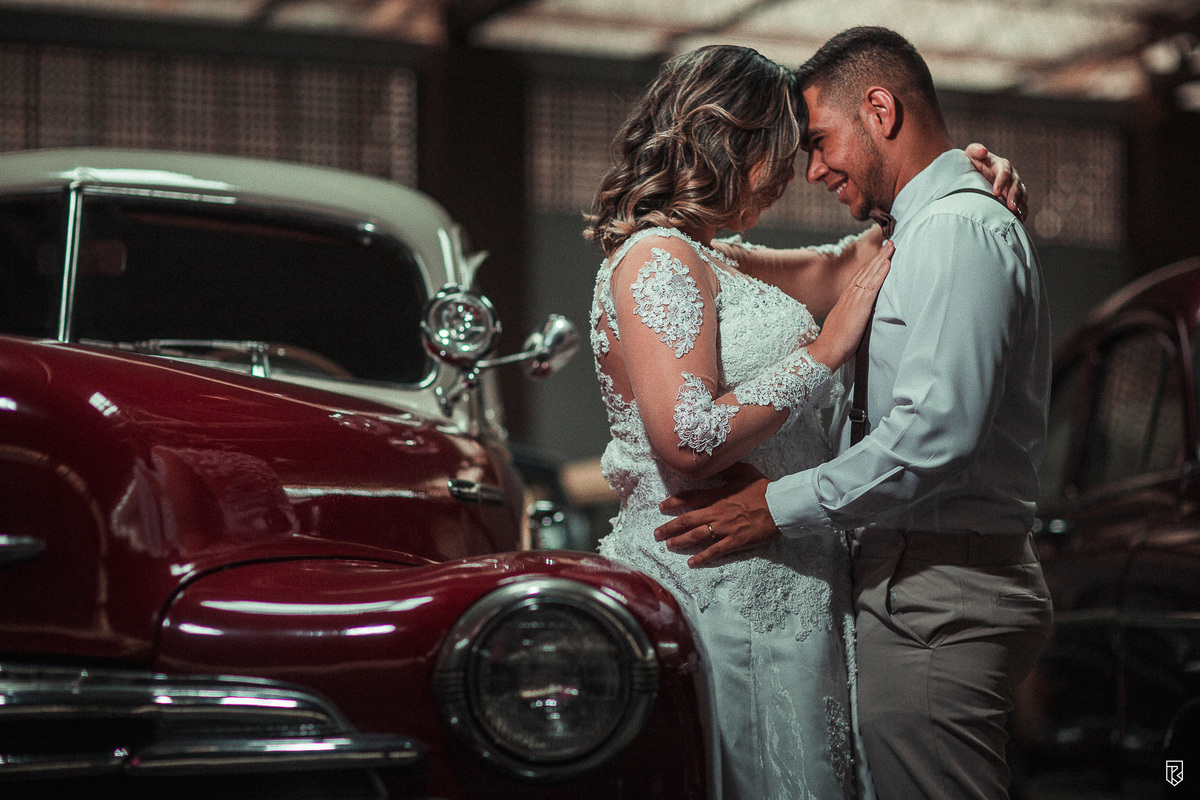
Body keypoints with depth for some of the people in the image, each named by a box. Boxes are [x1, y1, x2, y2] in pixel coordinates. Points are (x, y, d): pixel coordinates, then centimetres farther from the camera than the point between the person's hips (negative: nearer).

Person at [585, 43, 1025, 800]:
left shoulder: (712, 259, 17)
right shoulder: (657, 259, -13)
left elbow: (835, 268, 28)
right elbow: (689, 442, -23)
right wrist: (826, 350, -15)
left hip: (770, 591, 10)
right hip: (713, 589, -10)